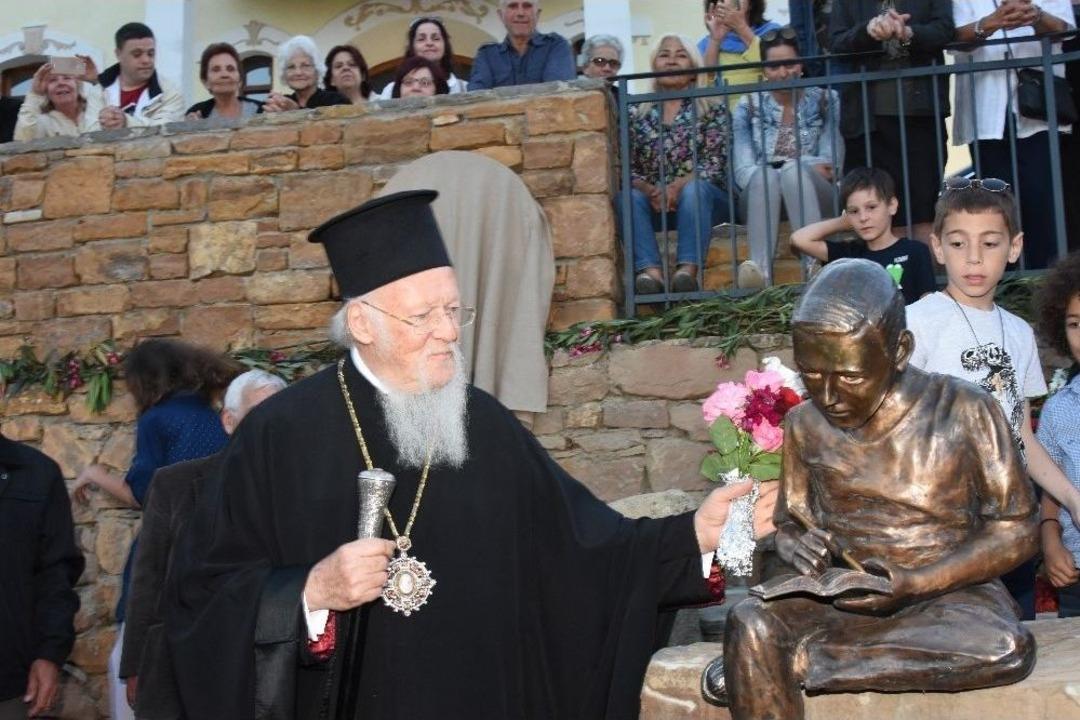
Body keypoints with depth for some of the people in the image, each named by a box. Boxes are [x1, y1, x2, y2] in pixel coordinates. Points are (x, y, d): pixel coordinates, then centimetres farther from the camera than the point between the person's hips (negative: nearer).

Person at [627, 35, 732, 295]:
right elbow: (628, 168, 4)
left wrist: (678, 186, -21)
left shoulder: (712, 108, 8)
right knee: (629, 197, -29)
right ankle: (650, 270, -46)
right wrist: (650, 190, -17)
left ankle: (688, 268, -47)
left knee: (694, 190, -35)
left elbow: (714, 163, -5)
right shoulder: (639, 114, 13)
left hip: (704, 198, -2)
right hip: (654, 204, 2)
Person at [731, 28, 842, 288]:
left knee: (793, 170, -35)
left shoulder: (825, 101, 13)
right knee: (763, 175, -35)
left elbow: (830, 165, 4)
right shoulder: (749, 106, 13)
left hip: (813, 195, 0)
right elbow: (742, 169, 0)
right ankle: (760, 270, -55)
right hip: (760, 197, 0)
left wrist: (799, 171, -15)